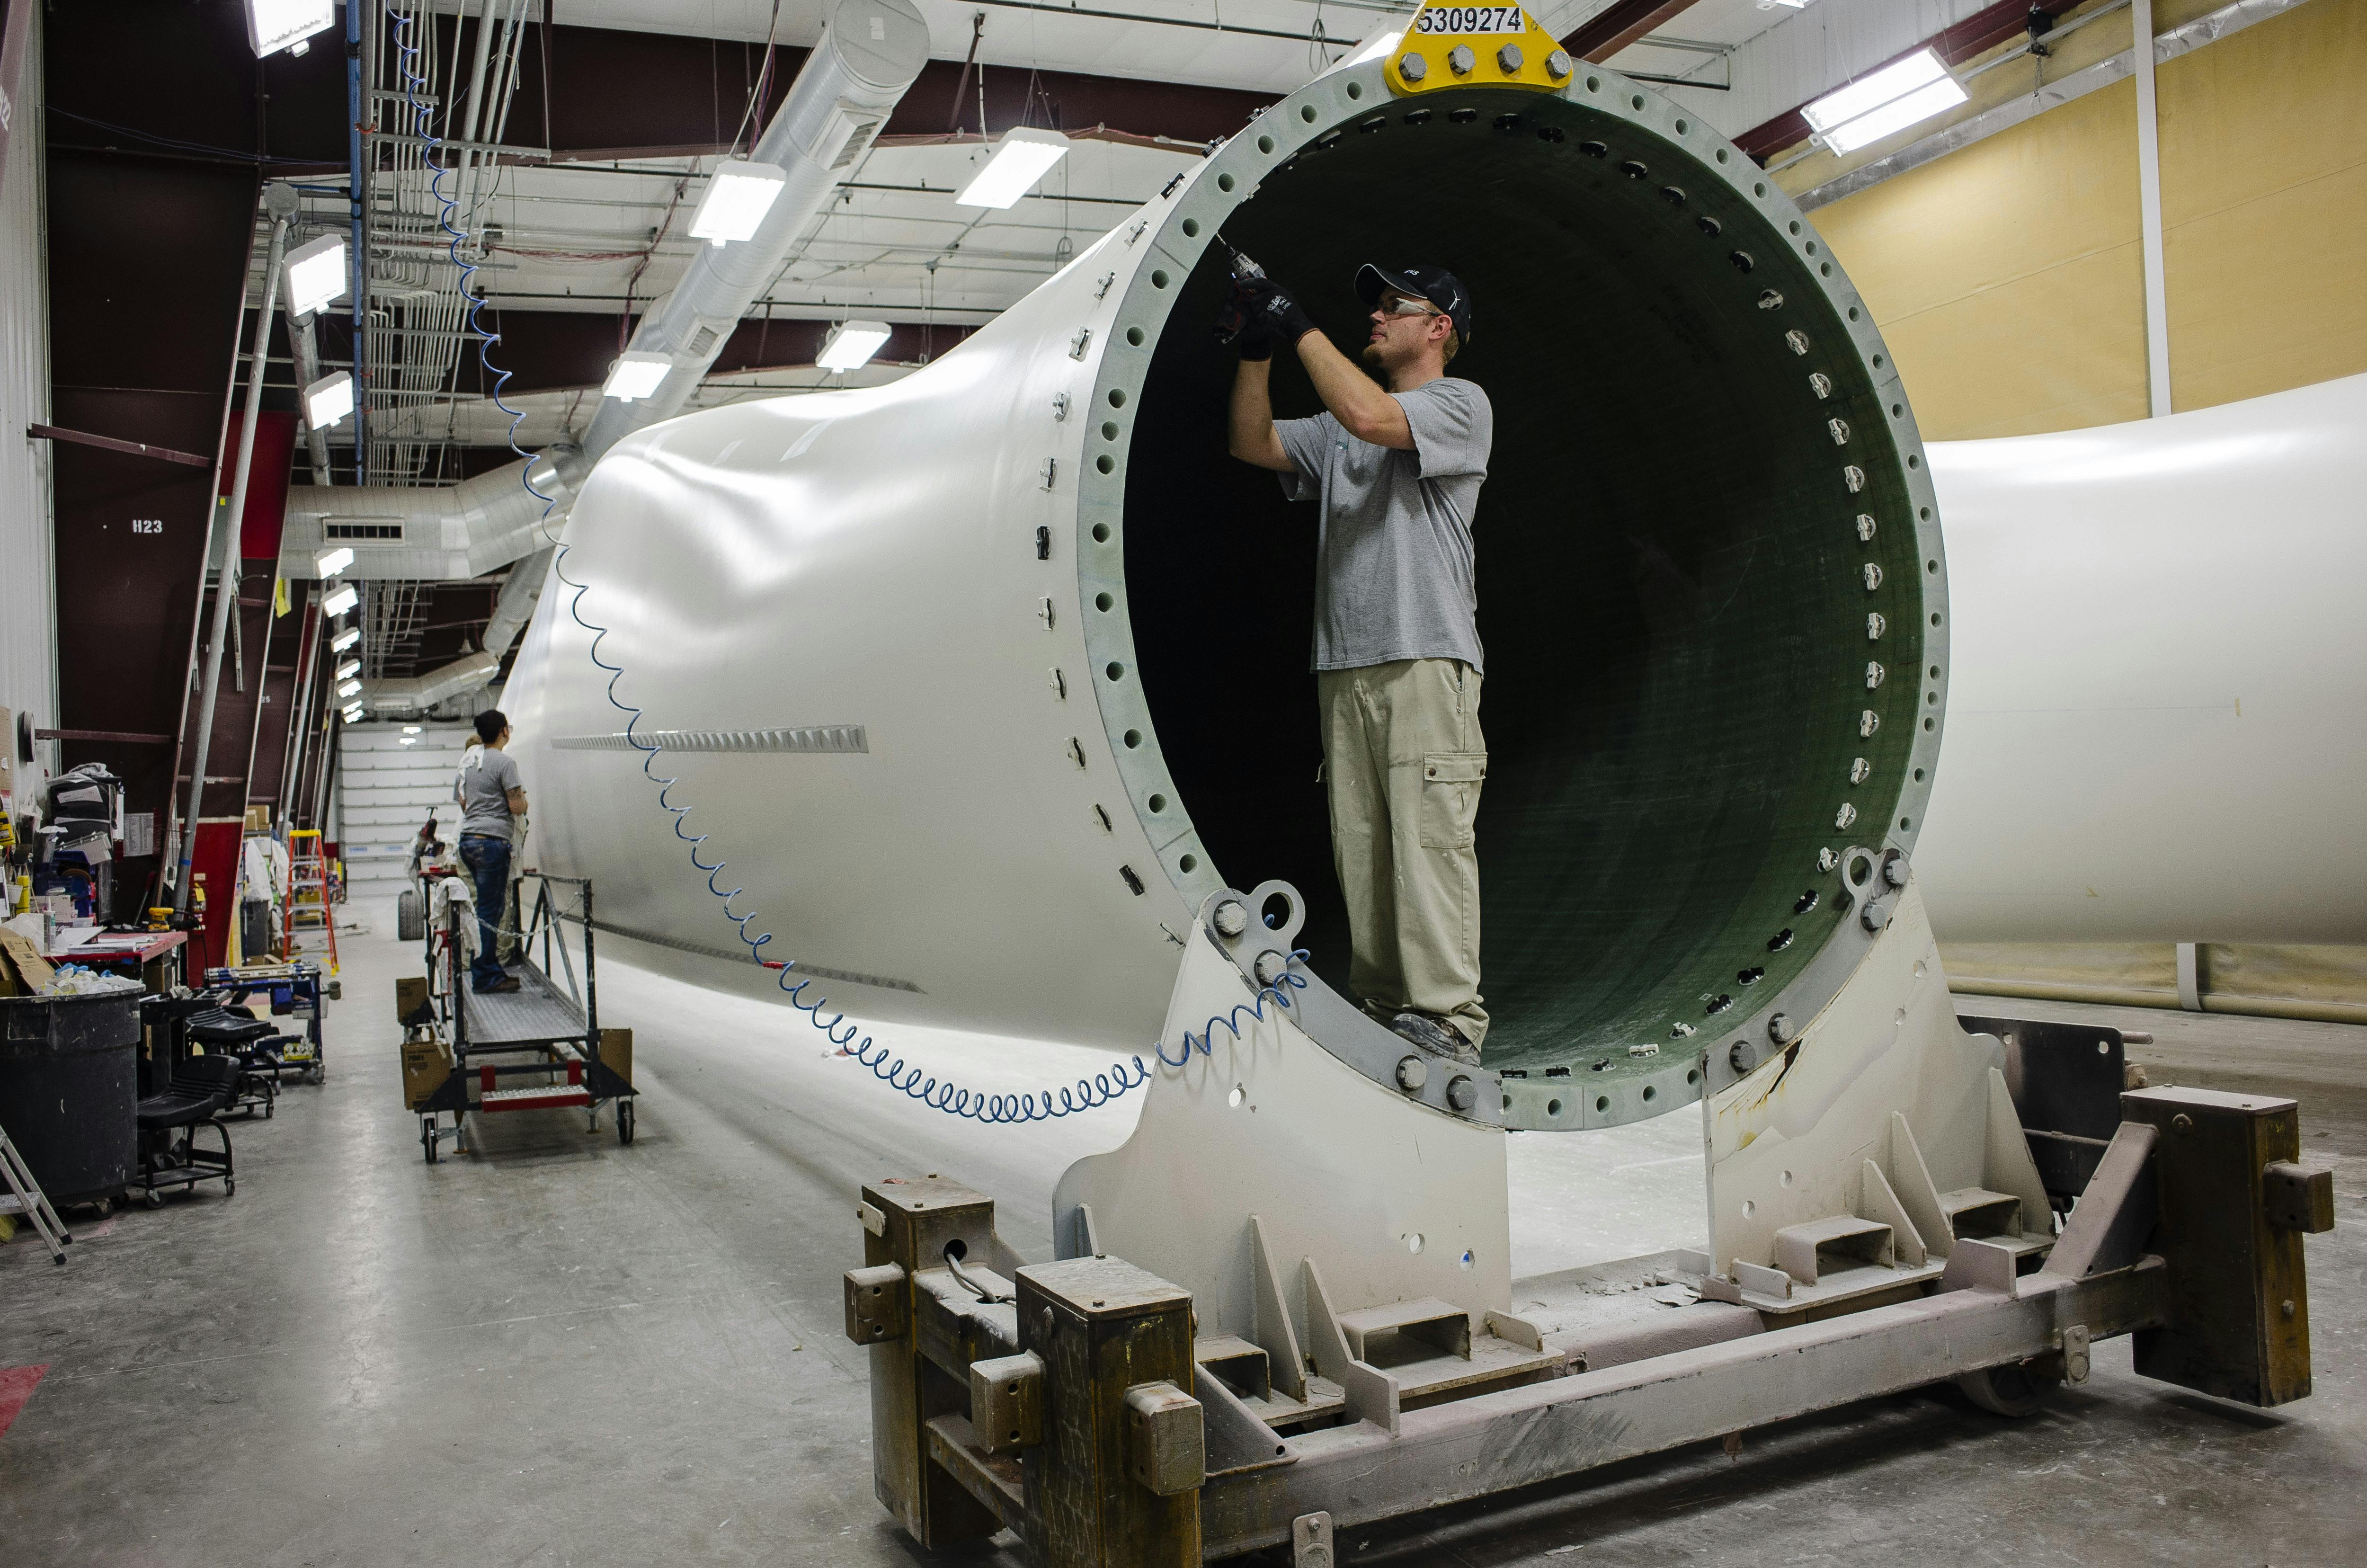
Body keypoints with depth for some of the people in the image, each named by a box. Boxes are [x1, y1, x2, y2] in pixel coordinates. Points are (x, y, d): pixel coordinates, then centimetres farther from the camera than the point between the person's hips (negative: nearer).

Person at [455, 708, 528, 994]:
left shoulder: (469, 762, 16)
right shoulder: (505, 762, -10)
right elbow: (517, 808, -13)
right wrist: (522, 798, 8)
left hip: (467, 840, 9)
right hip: (491, 841, -9)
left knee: (489, 905, 15)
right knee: (489, 910, -5)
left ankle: (492, 969, 18)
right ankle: (484, 976, -2)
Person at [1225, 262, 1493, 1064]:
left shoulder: (1461, 403, 3)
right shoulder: (1338, 431, 25)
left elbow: (1367, 415, -13)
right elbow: (1254, 444, 18)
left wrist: (1300, 327, -6)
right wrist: (1257, 347, 7)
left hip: (1427, 661, -7)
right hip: (1343, 666, 7)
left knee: (1429, 839, -12)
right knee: (1360, 847, 3)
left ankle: (1447, 1019, -11)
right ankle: (1384, 1010, 9)